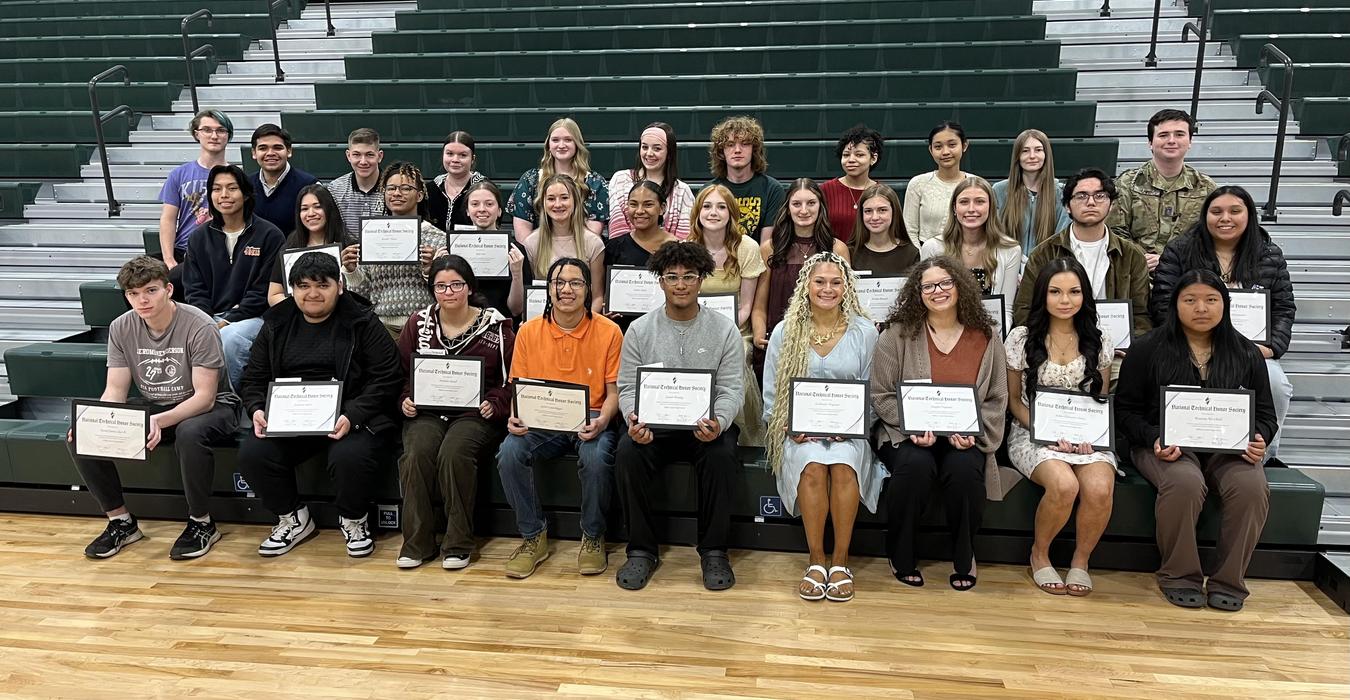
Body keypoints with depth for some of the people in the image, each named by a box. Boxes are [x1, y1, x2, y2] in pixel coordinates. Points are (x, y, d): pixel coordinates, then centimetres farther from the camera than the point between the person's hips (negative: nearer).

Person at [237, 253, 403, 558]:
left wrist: (353, 416, -19)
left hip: (349, 418, -4)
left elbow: (386, 378, -6)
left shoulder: (362, 323, 0)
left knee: (351, 457, -33)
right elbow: (254, 378, 18)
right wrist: (258, 409, -5)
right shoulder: (276, 324, 13)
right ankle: (292, 518, 7)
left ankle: (353, 520, 1)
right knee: (252, 453, -21)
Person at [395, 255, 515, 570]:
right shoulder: (417, 324, 12)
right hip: (427, 411, 3)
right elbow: (400, 373, 17)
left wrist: (494, 404, -11)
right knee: (416, 452, -28)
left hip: (475, 413, -2)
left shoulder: (495, 327, 3)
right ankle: (417, 543, -14)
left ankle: (458, 544, -17)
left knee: (454, 452, -32)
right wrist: (405, 400, -2)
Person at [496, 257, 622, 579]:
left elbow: (614, 389, -1)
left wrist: (602, 420, -21)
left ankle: (593, 537, -5)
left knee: (596, 457, -34)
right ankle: (533, 537, -4)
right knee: (509, 452, -27)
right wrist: (515, 417, -14)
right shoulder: (528, 331, 4)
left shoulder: (608, 332, -2)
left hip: (591, 421, -2)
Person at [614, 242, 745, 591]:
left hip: (706, 426, -1)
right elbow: (628, 388, 3)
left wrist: (718, 423, -25)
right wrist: (634, 420, -20)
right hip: (654, 427, 1)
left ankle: (714, 551, -14)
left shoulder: (725, 330, 2)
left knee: (721, 452, -33)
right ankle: (642, 550, -13)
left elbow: (730, 390, -3)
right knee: (628, 449, -29)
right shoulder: (639, 330, 5)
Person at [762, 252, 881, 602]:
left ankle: (840, 560, -18)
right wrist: (791, 427, -10)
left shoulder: (865, 332, 4)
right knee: (813, 466, -31)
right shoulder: (785, 332, 4)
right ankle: (816, 560, -17)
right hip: (800, 431, 0)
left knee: (843, 465, -32)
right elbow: (772, 395, 7)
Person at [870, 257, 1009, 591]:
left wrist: (972, 432, -11)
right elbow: (881, 395, -1)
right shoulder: (897, 334, 0)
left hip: (965, 439, 1)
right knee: (915, 465, -34)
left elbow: (997, 400, 7)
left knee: (965, 469, -31)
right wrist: (915, 427, -16)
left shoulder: (986, 337, 6)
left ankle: (964, 558, -2)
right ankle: (902, 557, -9)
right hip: (907, 434, -1)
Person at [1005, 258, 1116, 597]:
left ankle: (1080, 560, 0)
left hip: (1087, 436, 2)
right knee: (1064, 485, -33)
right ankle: (1039, 554, -2)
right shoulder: (1021, 338, -1)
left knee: (1099, 489, -30)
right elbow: (1014, 400, 4)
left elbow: (1102, 400, 13)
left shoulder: (1099, 340, 7)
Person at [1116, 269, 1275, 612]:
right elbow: (1126, 409, 3)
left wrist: (1259, 440, -6)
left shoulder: (1246, 353, 12)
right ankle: (1180, 576, -14)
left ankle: (1228, 581, -12)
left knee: (1252, 487, -30)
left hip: (1228, 447, 3)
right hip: (1168, 447, -2)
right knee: (1184, 483, -35)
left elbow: (1265, 413, 17)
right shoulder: (1149, 349, 3)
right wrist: (1154, 439, -16)